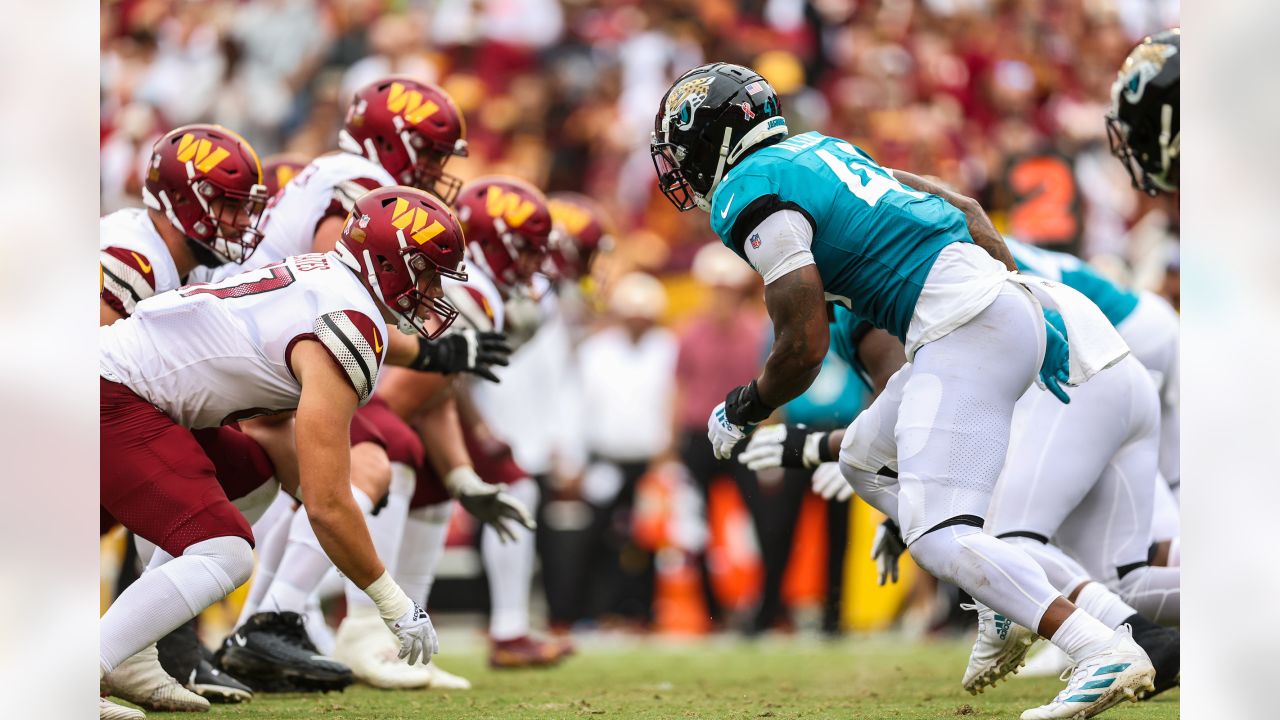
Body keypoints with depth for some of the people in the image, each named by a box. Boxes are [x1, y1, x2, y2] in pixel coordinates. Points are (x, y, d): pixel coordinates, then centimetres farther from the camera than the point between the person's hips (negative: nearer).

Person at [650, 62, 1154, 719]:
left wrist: (740, 412, 7)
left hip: (964, 333, -10)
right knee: (866, 462, 28)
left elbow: (806, 348, -11)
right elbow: (964, 209, 26)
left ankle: (1104, 653, -30)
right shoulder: (816, 149, 22)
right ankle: (1009, 617, 23)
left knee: (936, 536, -16)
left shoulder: (751, 198, -6)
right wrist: (1031, 304, 28)